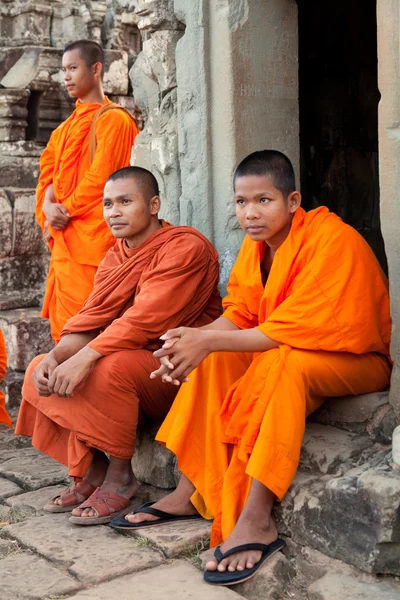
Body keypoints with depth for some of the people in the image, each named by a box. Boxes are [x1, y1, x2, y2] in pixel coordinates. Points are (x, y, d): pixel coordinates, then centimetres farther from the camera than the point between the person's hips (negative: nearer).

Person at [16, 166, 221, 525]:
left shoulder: (185, 247, -14)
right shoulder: (116, 257, 12)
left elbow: (145, 320, -26)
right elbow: (91, 319, 2)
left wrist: (83, 359, -31)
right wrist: (57, 356, -17)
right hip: (134, 361, 8)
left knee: (110, 367, -35)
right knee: (40, 371, -3)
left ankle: (120, 477, -14)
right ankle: (91, 469, -1)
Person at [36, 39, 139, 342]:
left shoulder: (113, 119, -4)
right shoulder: (67, 127, 21)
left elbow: (100, 178, -12)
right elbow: (49, 171, 14)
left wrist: (64, 210, -9)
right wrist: (48, 205, -5)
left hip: (90, 238, -8)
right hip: (63, 239, 8)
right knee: (64, 327, 9)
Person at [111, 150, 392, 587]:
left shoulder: (332, 241, -24)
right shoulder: (257, 243, 1)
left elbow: (293, 331, -29)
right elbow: (238, 315, -1)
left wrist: (207, 340, -30)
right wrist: (191, 340, -22)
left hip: (358, 359, -8)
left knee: (281, 363, -35)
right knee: (215, 362, -8)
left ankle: (256, 520, -34)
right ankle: (191, 492, -7)